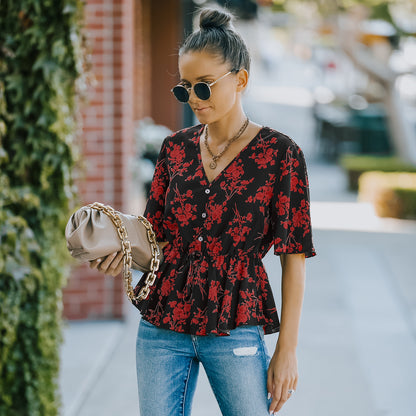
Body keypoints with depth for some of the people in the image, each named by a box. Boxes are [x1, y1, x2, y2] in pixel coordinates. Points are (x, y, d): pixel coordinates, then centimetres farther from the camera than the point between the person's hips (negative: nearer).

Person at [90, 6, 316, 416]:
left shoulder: (279, 153, -6)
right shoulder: (175, 148, 7)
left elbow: (293, 257, -6)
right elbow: (155, 232, 13)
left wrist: (287, 348, -9)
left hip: (235, 329, -4)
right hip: (162, 326, 4)